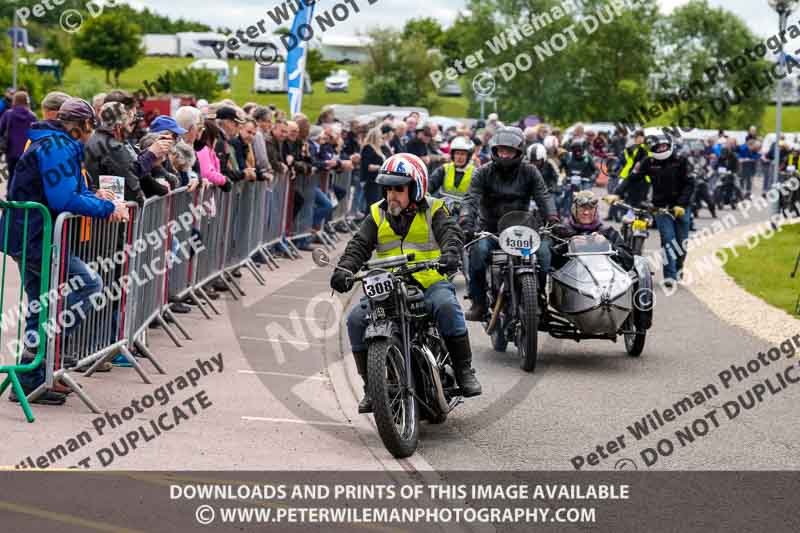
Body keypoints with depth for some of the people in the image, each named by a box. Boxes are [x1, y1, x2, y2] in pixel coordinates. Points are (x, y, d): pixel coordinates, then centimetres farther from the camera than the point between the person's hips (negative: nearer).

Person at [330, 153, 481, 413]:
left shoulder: (433, 211, 4)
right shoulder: (377, 215, 12)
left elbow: (451, 233, -13)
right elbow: (359, 245, 2)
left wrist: (450, 254, -37)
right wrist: (344, 269, -18)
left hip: (430, 281, -3)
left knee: (447, 306, -35)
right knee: (356, 319, -18)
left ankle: (464, 370, -23)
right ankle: (371, 386, -8)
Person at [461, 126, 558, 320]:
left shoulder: (529, 172, 4)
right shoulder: (483, 173, 0)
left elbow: (543, 197, -7)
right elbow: (471, 199, -12)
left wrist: (553, 220, -25)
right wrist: (466, 223, -32)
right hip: (489, 230, -1)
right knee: (478, 250, -31)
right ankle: (478, 303, -19)